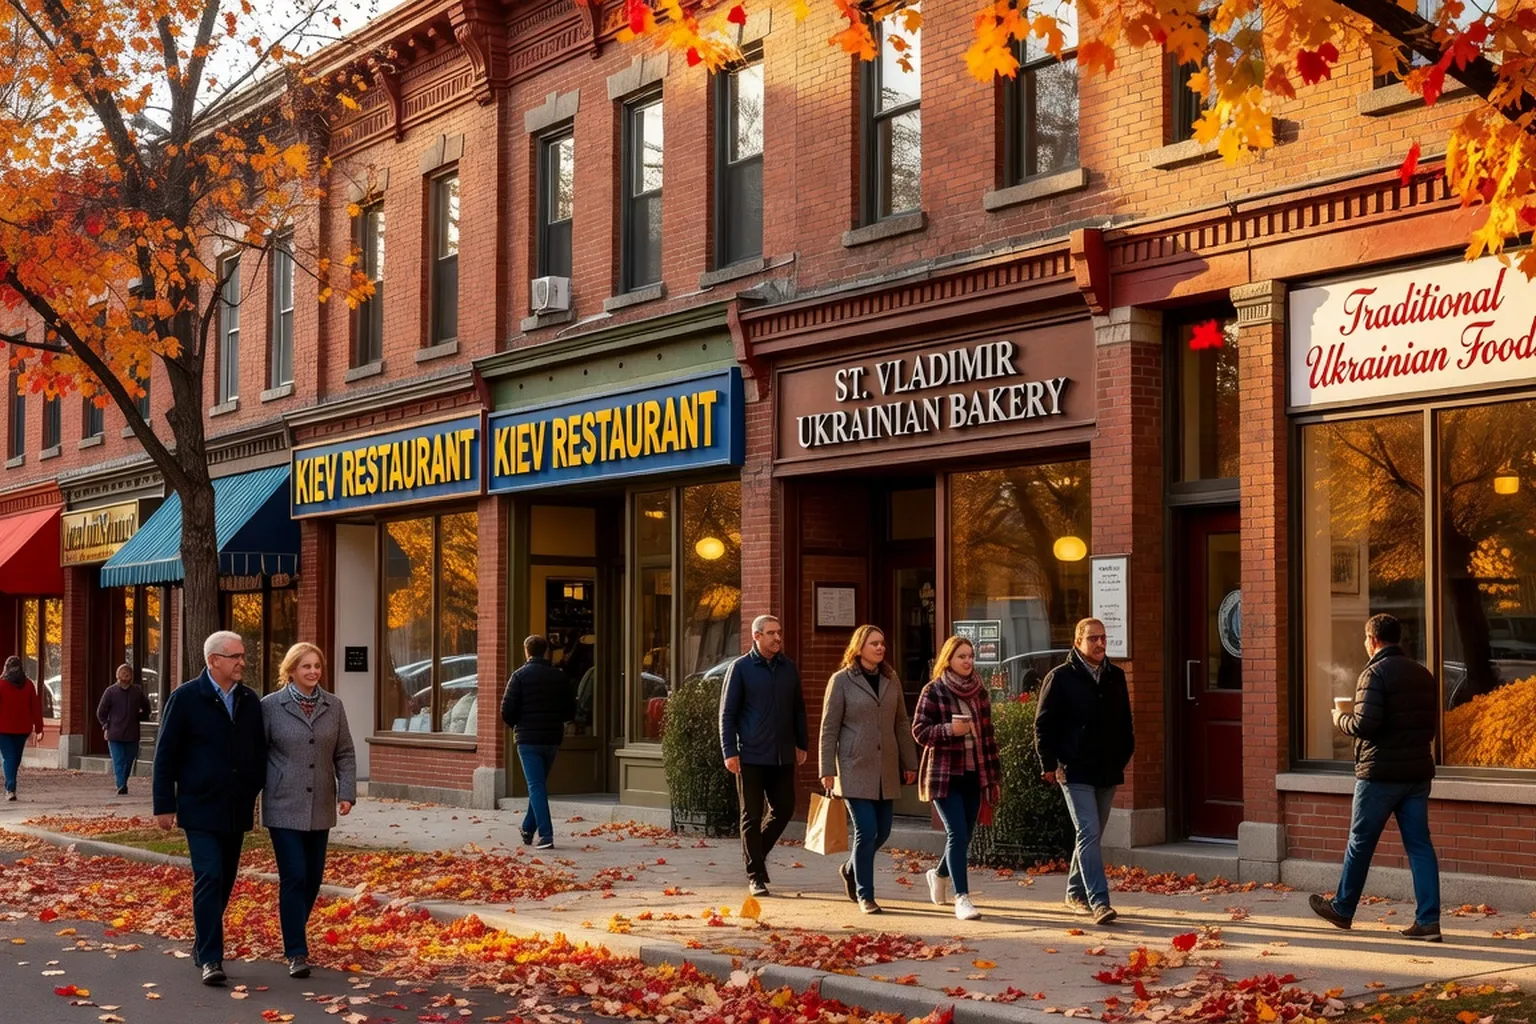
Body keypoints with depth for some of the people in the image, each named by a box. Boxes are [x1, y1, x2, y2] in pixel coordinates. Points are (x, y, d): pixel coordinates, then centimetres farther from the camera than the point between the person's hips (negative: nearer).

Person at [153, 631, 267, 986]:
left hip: (237, 809, 5)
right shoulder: (185, 698, -5)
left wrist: (260, 795, 8)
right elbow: (165, 755, -4)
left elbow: (259, 751, 15)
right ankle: (210, 959, -12)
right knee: (208, 878, -13)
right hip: (201, 809, -5)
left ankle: (204, 944, 28)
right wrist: (164, 805, -6)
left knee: (225, 881, 11)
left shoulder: (250, 700, 8)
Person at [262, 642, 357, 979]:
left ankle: (295, 934, 29)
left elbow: (345, 753, 9)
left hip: (320, 809, 4)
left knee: (313, 878, 9)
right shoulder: (270, 706, -3)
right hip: (284, 808, -4)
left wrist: (346, 792, -2)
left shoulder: (333, 706, 7)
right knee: (294, 877, -9)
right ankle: (296, 952, -5)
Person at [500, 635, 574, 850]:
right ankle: (528, 829, 27)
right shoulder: (559, 677, 5)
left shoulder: (520, 676, -7)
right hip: (553, 738, 4)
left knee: (536, 786, -4)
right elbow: (570, 711, 7)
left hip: (528, 738, -4)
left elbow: (507, 711, -10)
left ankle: (546, 836, -13)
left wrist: (516, 726, 9)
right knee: (539, 784, 19)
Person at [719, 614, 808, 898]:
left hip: (783, 756, 4)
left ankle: (758, 851, 29)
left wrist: (801, 744, 13)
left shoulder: (789, 668, 9)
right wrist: (730, 751, -11)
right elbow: (727, 713, -4)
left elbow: (798, 709, 17)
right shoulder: (741, 668, -4)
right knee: (752, 817, 1)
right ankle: (756, 876, 8)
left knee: (784, 809, 5)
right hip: (751, 757, -4)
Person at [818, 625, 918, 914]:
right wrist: (827, 770, -8)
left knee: (882, 831, 8)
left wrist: (910, 763, 12)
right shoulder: (841, 681, -4)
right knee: (866, 830, -9)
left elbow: (902, 724, 14)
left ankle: (851, 869, 35)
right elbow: (829, 727, -4)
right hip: (855, 768, -5)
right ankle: (865, 895, 3)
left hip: (886, 768, 5)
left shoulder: (891, 679, 10)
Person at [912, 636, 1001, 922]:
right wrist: (949, 730, -22)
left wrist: (994, 776, 12)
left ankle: (940, 874, 39)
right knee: (958, 833, -14)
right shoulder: (933, 692, -5)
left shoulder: (979, 692, 10)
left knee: (963, 836, 11)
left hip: (973, 775, 5)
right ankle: (962, 898, -11)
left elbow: (988, 735, 14)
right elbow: (919, 731, -6)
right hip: (944, 776, -5)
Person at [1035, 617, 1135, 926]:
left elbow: (1125, 722, 20)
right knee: (1089, 834, -14)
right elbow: (1044, 724, -5)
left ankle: (1076, 894, 28)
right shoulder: (1060, 678, -5)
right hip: (1076, 772, -6)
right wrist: (1049, 765, -10)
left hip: (1108, 772, 6)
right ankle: (1099, 902, -18)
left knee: (1092, 836, 14)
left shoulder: (1116, 677, 11)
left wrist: (1124, 756, 12)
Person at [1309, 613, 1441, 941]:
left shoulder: (1375, 673, -13)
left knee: (1360, 842, 8)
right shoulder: (1423, 674, 10)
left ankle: (1342, 908, 22)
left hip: (1380, 774, -6)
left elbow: (1364, 725, -21)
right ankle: (1428, 920, -2)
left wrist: (1340, 718, -2)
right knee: (1419, 844, 4)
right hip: (1418, 772, 6)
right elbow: (1430, 724, 17)